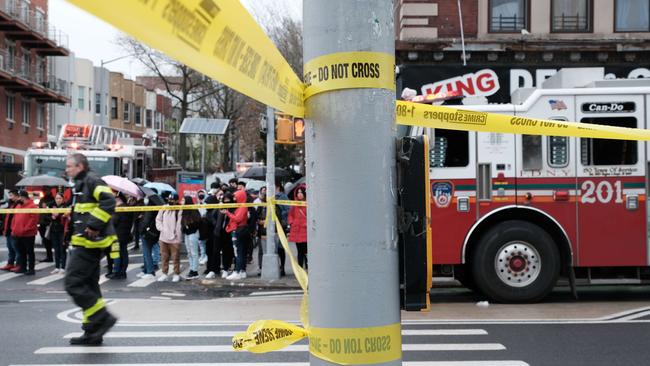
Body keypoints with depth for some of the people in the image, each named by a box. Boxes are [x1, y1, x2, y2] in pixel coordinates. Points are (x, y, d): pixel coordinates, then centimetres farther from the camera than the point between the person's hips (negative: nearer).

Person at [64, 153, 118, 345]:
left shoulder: (91, 181, -11)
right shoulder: (82, 184, 20)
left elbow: (109, 201, -26)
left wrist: (94, 225, -25)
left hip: (89, 242, -11)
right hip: (88, 243, 11)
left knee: (73, 283, -11)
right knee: (89, 286, 12)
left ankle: (103, 318, -7)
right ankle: (93, 333, 17)